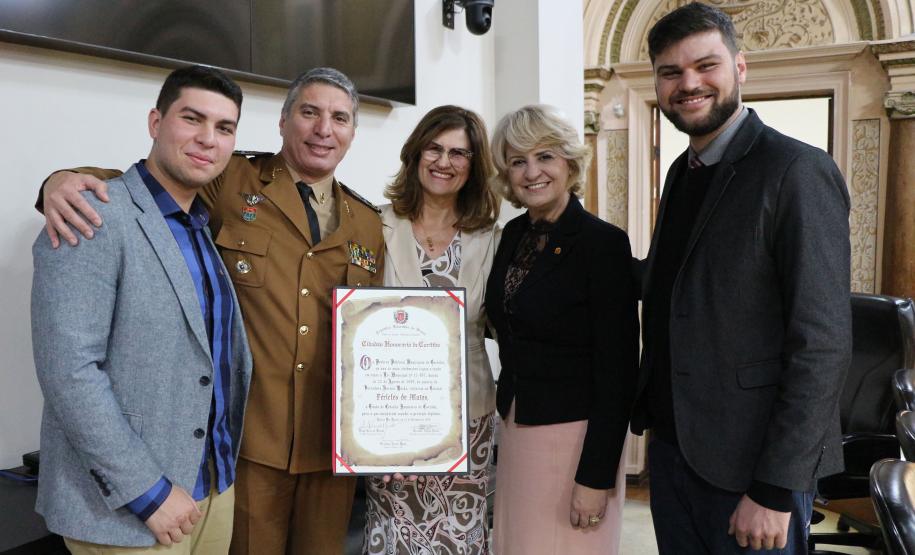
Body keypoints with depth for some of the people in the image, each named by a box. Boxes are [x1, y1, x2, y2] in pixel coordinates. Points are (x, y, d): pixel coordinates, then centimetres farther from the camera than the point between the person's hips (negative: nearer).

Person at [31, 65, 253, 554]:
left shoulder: (210, 229, 9)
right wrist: (149, 492, -20)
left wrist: (226, 466, 8)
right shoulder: (94, 219, -14)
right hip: (122, 508, -7)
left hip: (216, 489, 7)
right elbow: (68, 370, -21)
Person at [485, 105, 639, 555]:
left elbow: (617, 371, -16)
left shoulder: (604, 243, -15)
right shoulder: (514, 234, 5)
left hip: (574, 435, -6)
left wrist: (596, 476, -18)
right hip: (515, 429, 7)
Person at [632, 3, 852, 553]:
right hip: (672, 445, 7)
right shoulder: (683, 173, 10)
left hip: (750, 462, -7)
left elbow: (824, 343, -18)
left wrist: (775, 490, -19)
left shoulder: (798, 171, -15)